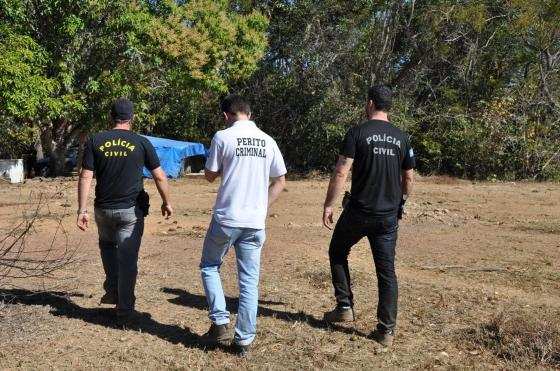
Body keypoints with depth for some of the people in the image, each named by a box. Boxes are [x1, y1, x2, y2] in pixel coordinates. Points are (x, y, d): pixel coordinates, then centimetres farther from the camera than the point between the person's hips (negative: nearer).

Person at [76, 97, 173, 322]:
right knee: (128, 257, 5)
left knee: (107, 245, 28)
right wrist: (166, 203, 11)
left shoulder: (95, 141, 0)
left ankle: (113, 291, 24)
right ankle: (125, 308, 11)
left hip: (104, 209, 2)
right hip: (131, 210, -2)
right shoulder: (141, 143, -3)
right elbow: (159, 177, -2)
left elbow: (85, 177, -4)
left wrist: (82, 210, -1)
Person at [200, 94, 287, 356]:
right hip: (255, 222, 3)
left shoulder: (222, 137, -5)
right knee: (249, 280, 9)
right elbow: (280, 182, 10)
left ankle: (220, 324, 11)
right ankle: (244, 340, 13)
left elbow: (210, 176, 3)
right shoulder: (268, 141, 7)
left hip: (226, 218, -3)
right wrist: (262, 207, 13)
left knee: (209, 267, 18)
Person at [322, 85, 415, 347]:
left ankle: (345, 307, 20)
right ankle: (387, 330, 11)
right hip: (389, 216, 4)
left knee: (338, 253, 20)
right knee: (387, 271, 8)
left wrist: (328, 205, -7)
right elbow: (409, 178, 12)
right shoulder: (401, 138, 6)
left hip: (359, 212, -4)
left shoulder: (358, 133, -8)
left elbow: (341, 173, -14)